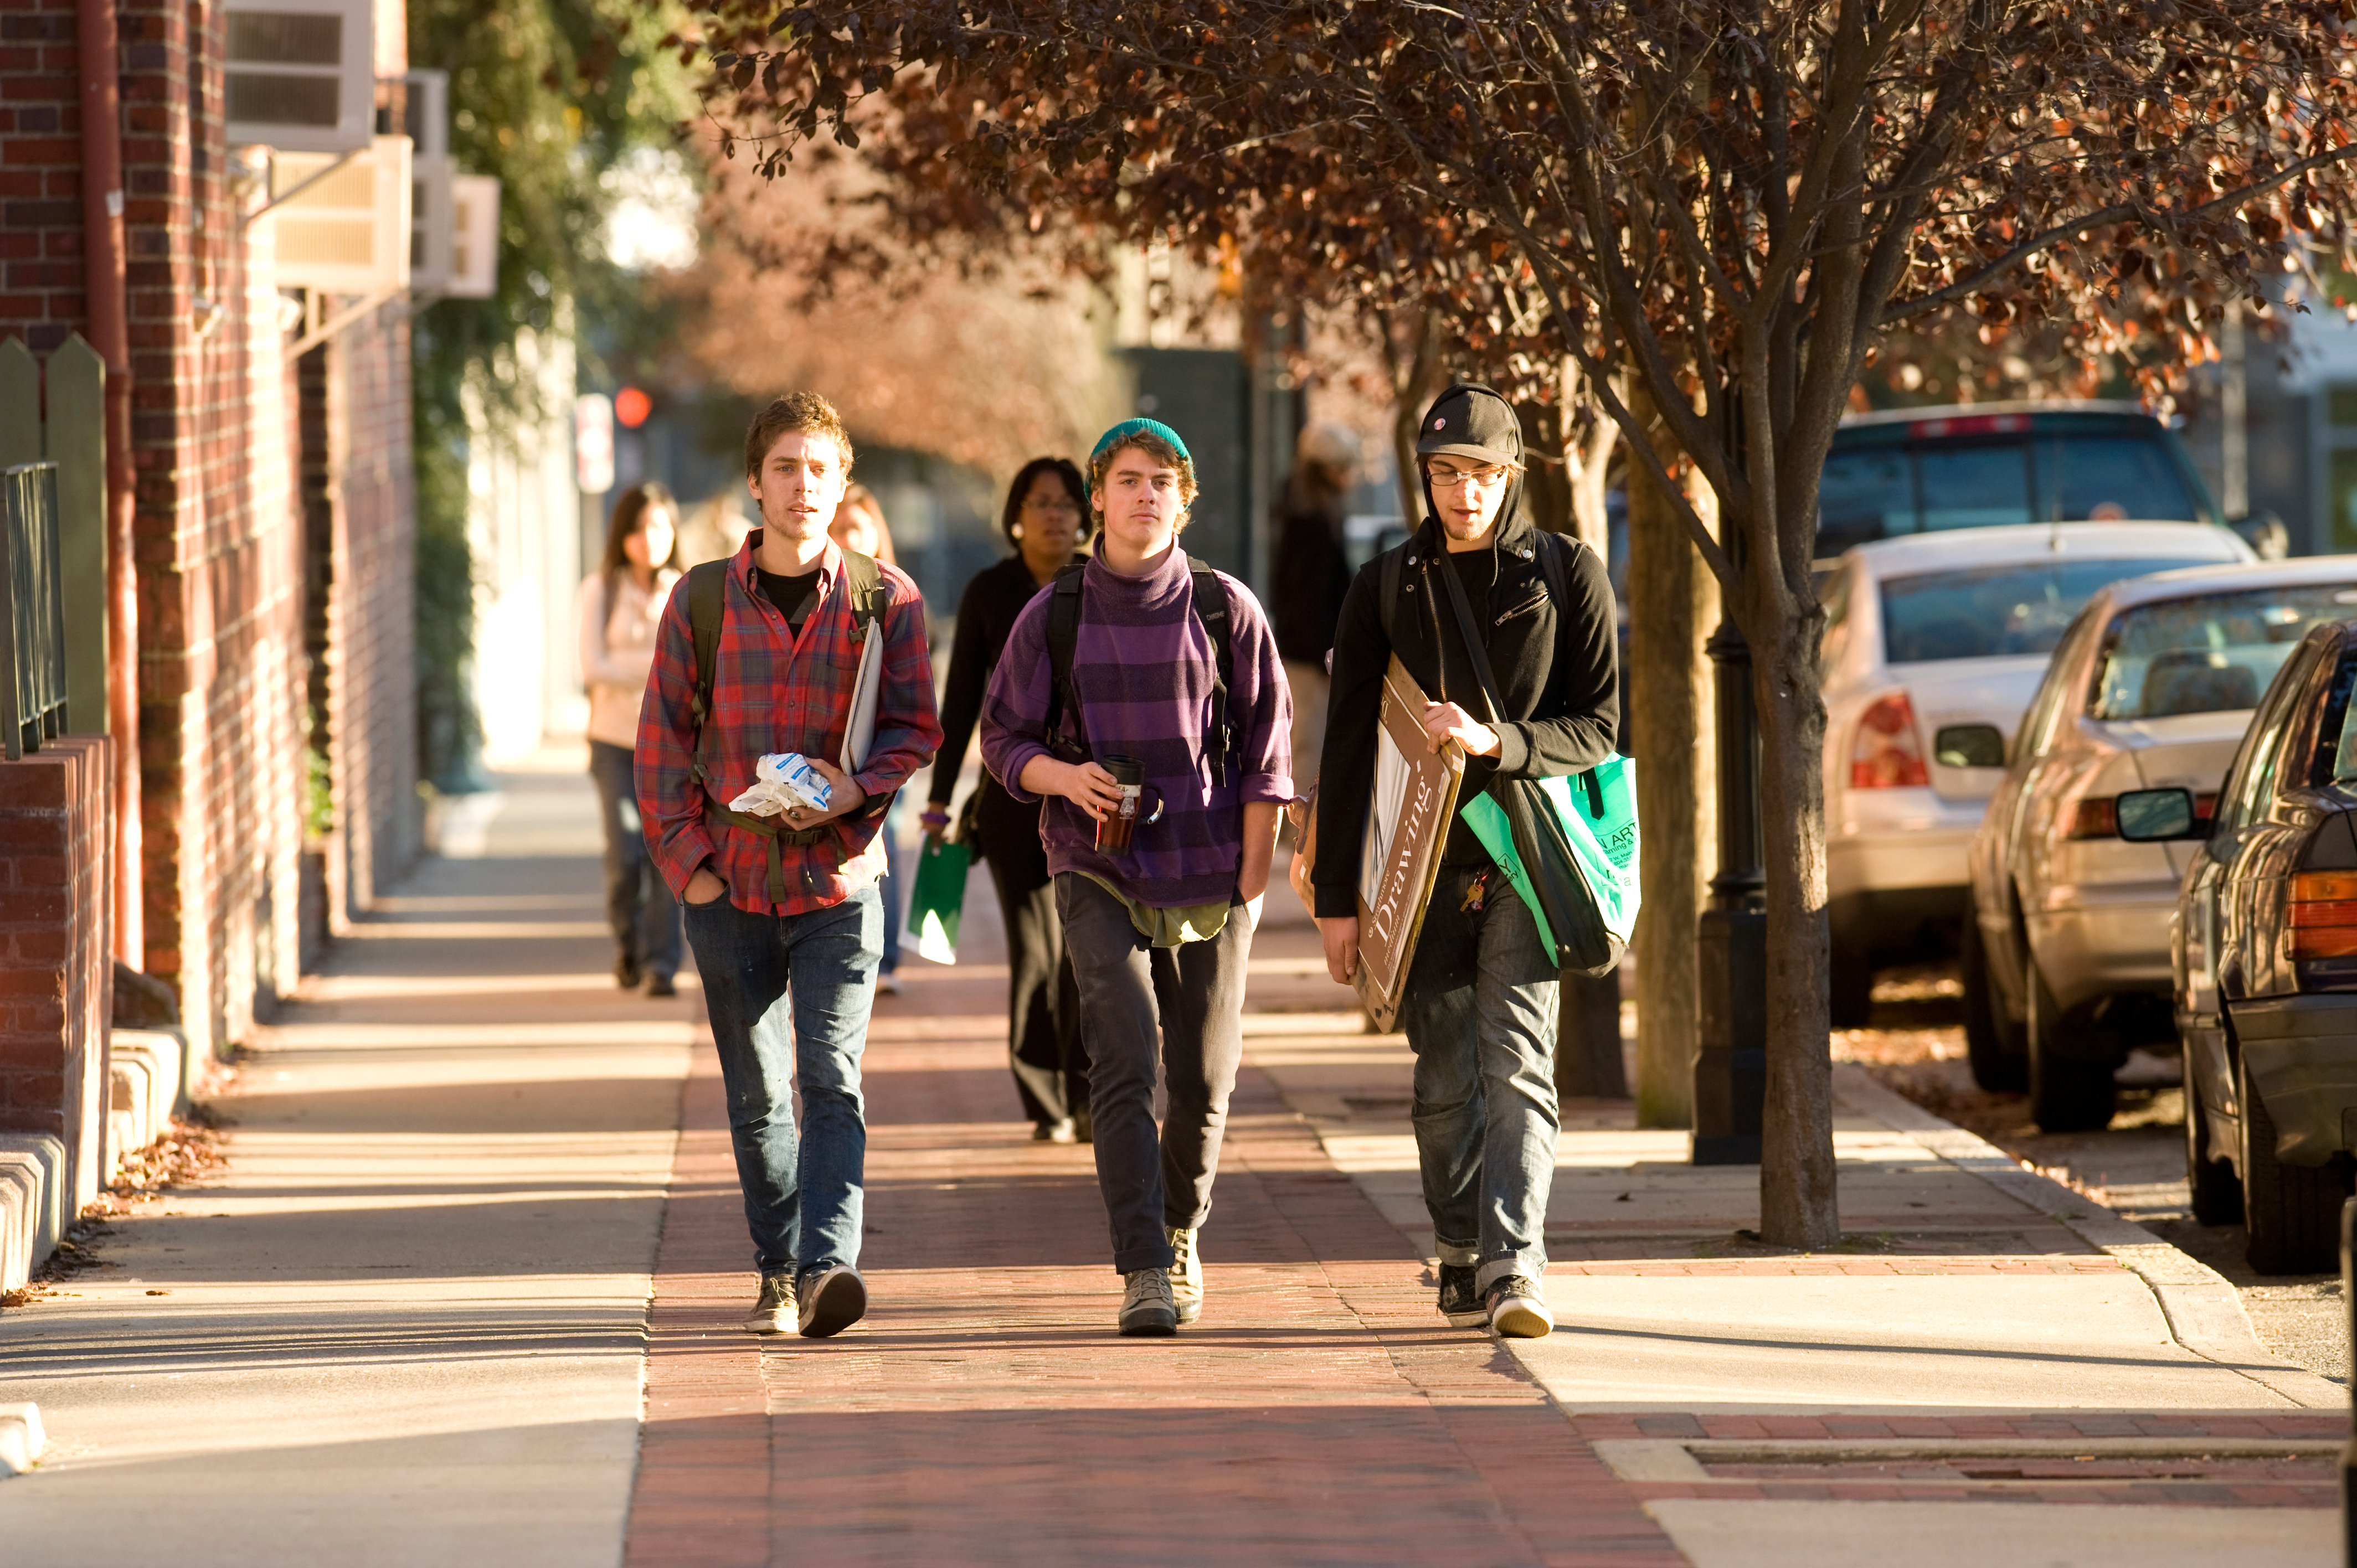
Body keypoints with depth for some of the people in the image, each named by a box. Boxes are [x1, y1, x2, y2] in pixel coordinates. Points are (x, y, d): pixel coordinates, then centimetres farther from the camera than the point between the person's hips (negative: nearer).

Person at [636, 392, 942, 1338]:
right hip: (730, 887, 2)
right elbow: (663, 740, 5)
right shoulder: (702, 600, 3)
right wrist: (684, 859, -4)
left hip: (838, 879, -2)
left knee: (832, 1081, -15)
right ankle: (780, 1275, 18)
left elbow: (915, 727, 3)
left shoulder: (884, 600, 0)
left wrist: (857, 788, -17)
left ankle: (827, 1265, -25)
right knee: (757, 1098, 8)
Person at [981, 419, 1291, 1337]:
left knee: (1201, 1080, 8)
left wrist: (1253, 883, -2)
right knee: (1125, 1065, -16)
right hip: (1101, 876, -1)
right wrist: (1065, 777, -13)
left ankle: (1182, 1229, 35)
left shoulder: (1227, 612, 0)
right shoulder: (1053, 617, 1)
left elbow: (1267, 756, 3)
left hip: (1210, 879, 1)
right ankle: (1144, 1271, -19)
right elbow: (1003, 739, 8)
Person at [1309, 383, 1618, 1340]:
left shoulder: (1567, 576, 3)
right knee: (1445, 1077, 5)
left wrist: (1495, 742, -17)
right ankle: (1462, 1261, 19)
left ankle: (1515, 1266, -22)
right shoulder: (1387, 589, 8)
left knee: (1517, 1062, -14)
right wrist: (1336, 897, 4)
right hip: (1426, 858, 2)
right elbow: (1348, 750, 8)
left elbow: (1598, 727, 1)